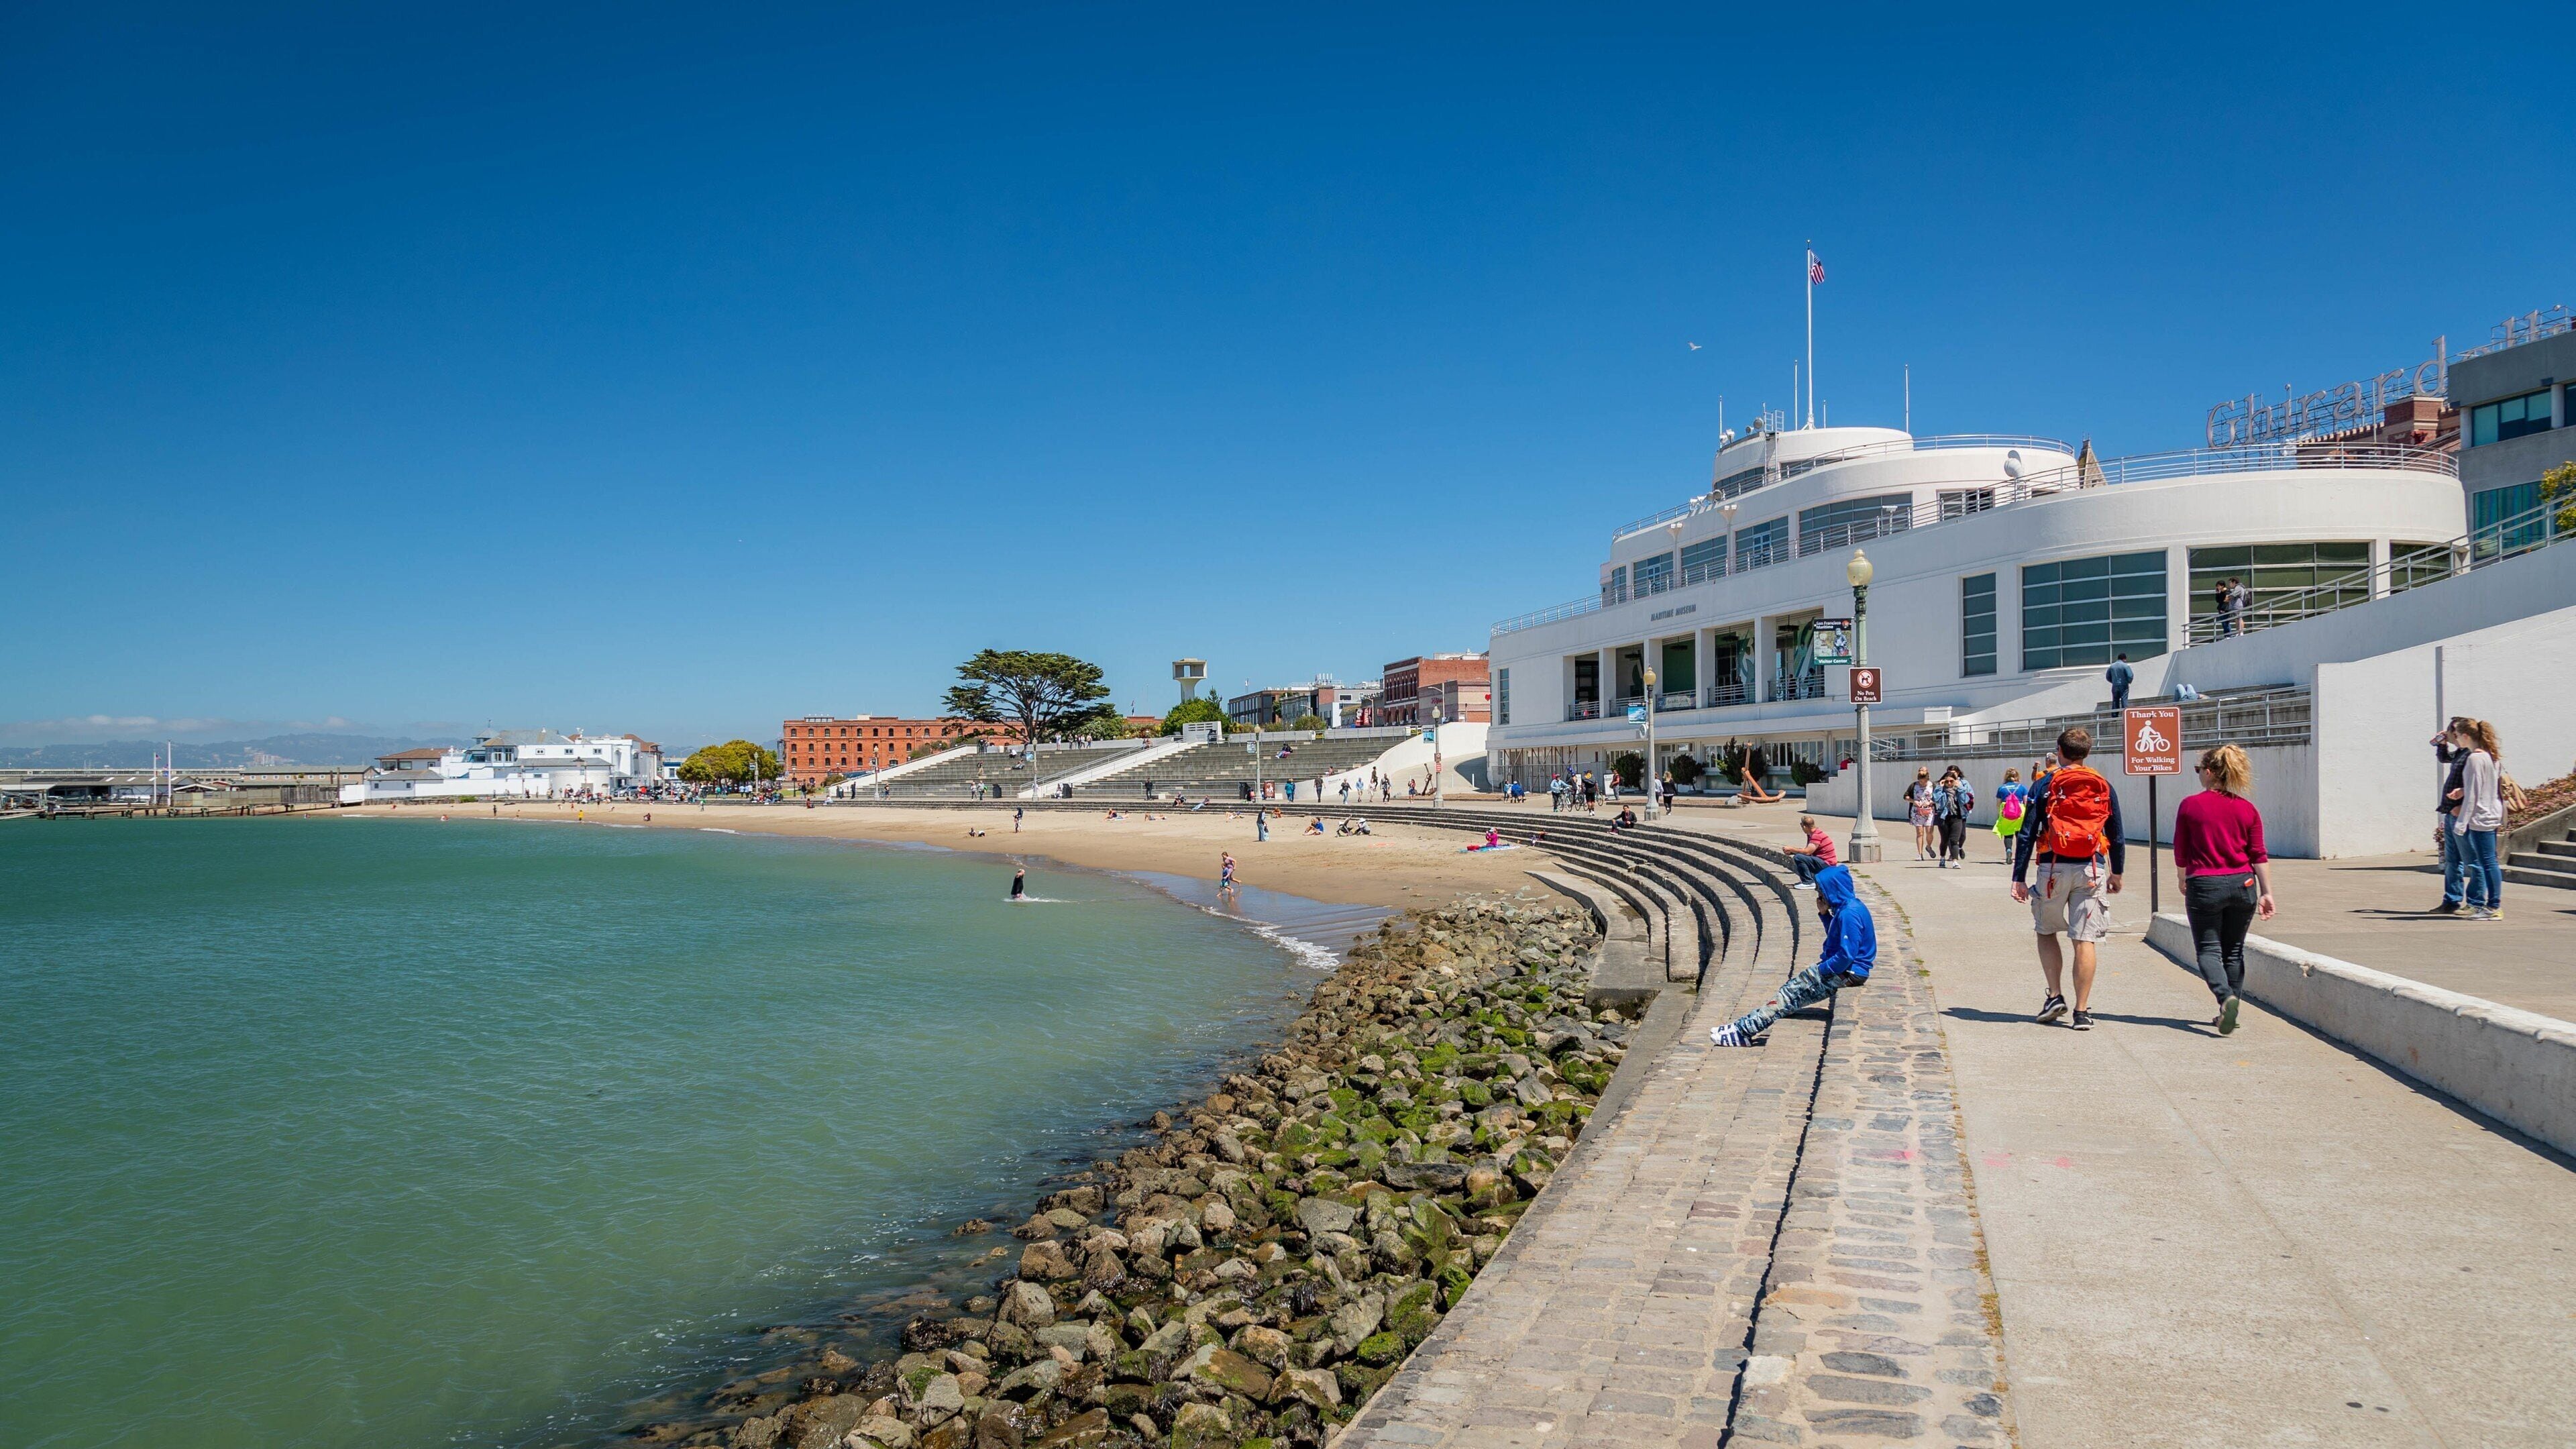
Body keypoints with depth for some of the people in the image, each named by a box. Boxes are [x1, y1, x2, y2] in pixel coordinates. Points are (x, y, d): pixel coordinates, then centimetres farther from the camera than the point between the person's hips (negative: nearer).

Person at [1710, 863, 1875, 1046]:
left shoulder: (1849, 913, -22)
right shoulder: (1845, 908, 10)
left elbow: (1847, 955, -26)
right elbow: (1836, 936, 21)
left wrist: (1822, 969, -14)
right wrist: (1825, 915, 6)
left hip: (1848, 973, -10)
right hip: (1843, 969, 10)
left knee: (1792, 991, -10)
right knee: (1792, 990, 4)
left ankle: (1744, 1029, -8)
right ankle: (1744, 1027, 1)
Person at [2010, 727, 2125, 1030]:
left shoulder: (2045, 786, -1)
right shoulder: (2104, 788, 6)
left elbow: (2027, 834, -4)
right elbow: (2117, 837, 11)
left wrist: (2019, 878, -1)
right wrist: (2116, 874, 24)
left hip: (2054, 869, -1)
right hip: (2091, 870, 1)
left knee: (2046, 932, 17)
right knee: (2085, 940, 1)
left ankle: (2055, 995, 7)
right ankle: (2082, 1011, 1)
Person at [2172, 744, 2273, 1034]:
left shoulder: (2190, 805, -5)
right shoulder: (2247, 808, 3)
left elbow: (2180, 852, 2)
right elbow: (2259, 855, 0)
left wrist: (2182, 881, 18)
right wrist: (2267, 892, 3)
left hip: (2205, 885, -3)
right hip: (2242, 885, 4)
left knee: (2208, 949, 3)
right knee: (2234, 952, 14)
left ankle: (2225, 997, -23)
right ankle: (2229, 1015, 16)